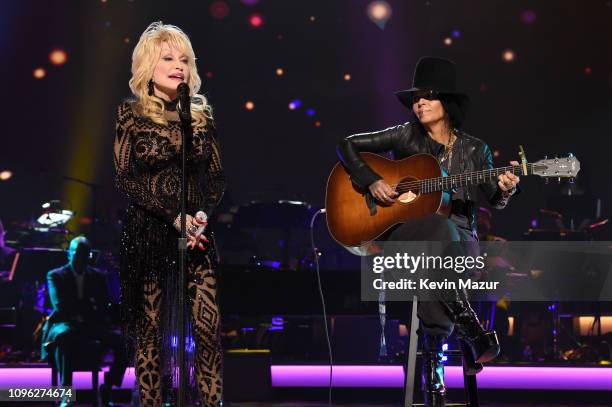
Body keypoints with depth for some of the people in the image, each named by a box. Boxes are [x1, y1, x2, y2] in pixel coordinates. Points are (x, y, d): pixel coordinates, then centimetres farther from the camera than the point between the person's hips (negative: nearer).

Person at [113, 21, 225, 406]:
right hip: (148, 233, -2)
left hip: (197, 232, 2)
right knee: (151, 331, 1)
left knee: (209, 329, -7)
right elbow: (126, 177, -5)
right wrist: (174, 216, -13)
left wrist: (202, 214, -9)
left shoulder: (201, 113, 10)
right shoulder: (131, 114, 1)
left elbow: (217, 176, 10)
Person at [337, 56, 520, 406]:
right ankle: (470, 329, -40)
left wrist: (506, 189, -15)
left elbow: (494, 200, 8)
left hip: (460, 236, 1)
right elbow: (348, 146, 8)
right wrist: (372, 181, -6)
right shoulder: (407, 136, 6)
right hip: (403, 233, -1)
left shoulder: (474, 149, 9)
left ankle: (434, 362, -32)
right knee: (439, 227, -39)